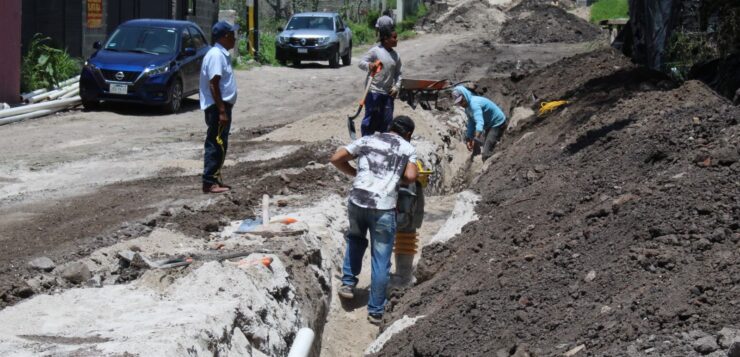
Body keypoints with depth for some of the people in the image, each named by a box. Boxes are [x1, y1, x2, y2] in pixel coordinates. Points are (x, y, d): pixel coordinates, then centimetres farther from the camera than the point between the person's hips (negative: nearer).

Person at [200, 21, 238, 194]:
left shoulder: (221, 54, 15)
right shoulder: (216, 55, -16)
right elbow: (213, 84, -22)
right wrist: (222, 111, -24)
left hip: (222, 105, 10)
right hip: (218, 107, -10)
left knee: (217, 145, 14)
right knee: (217, 145, -9)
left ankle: (214, 179, 20)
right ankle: (209, 182, -8)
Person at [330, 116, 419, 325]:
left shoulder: (367, 140, 16)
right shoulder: (408, 148, 11)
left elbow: (336, 159, 11)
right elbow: (411, 176, -6)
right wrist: (398, 179, 15)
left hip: (357, 201, 3)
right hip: (383, 208, -3)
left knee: (355, 239, 33)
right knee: (381, 260, 7)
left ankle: (348, 283, 25)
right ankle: (376, 310, 12)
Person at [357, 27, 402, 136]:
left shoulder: (395, 55, 9)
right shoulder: (375, 51, -9)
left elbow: (398, 73, 16)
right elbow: (361, 63, -11)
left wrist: (396, 87, 2)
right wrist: (369, 65, -33)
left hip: (388, 93, 6)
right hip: (373, 91, -6)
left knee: (387, 119, 10)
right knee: (371, 119, -3)